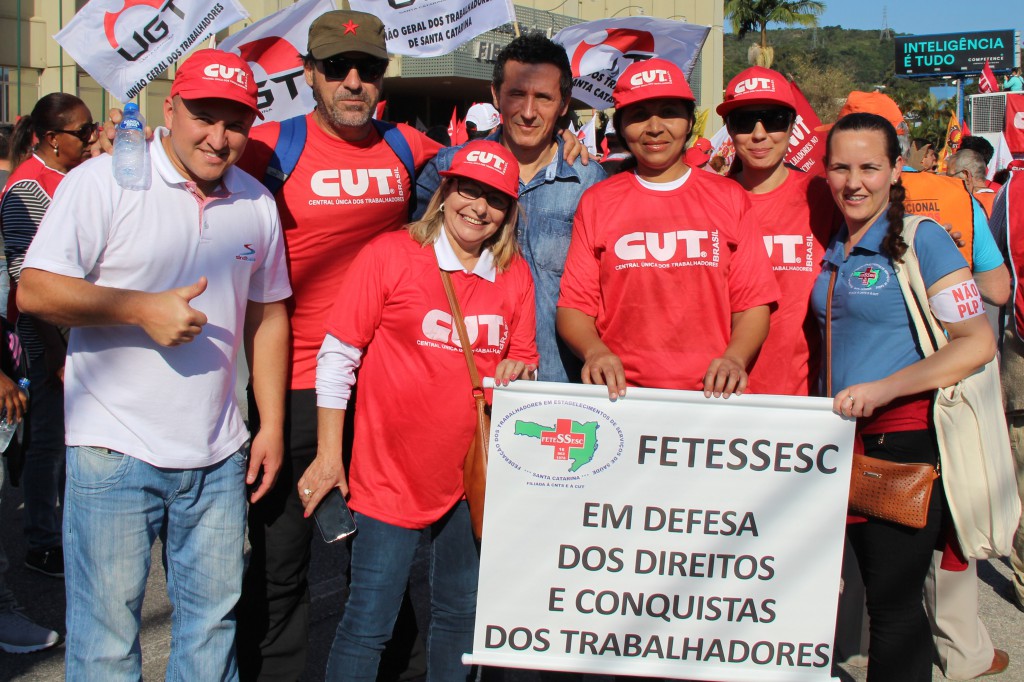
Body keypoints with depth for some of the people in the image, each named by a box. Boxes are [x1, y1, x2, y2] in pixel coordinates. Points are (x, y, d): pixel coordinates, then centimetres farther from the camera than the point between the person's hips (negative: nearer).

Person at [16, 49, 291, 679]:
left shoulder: (257, 202, 9)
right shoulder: (103, 182, -6)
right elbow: (35, 290, -11)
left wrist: (272, 426, 10)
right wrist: (143, 308, -21)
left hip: (218, 458, 5)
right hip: (114, 453, -4)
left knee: (215, 619, 14)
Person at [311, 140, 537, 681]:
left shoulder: (515, 276, 4)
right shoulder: (389, 255, -7)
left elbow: (523, 359, 16)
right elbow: (337, 356, -5)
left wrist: (517, 369, -9)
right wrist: (329, 453, -7)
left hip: (476, 473, 5)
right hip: (392, 472, -4)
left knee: (460, 617, 17)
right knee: (368, 623, 0)